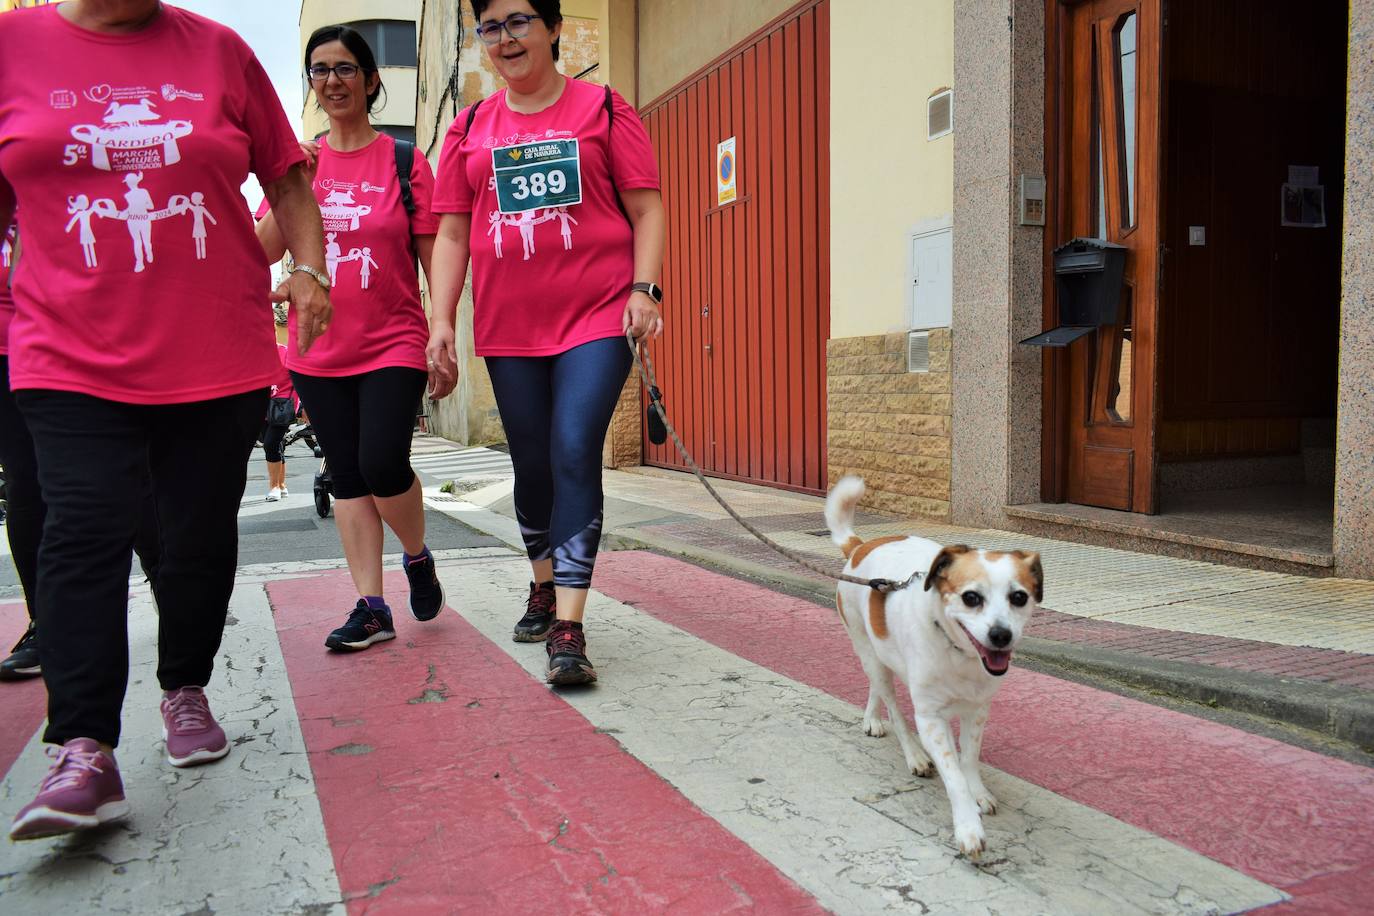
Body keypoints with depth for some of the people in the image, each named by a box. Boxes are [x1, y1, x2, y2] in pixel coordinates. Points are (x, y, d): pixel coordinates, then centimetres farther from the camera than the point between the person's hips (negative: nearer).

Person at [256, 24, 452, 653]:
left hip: (393, 345, -4)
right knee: (346, 475, 5)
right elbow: (266, 252, 4)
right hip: (319, 350, 4)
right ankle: (371, 607, 13)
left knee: (383, 463, -17)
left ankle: (417, 557, 13)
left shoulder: (404, 161, 0)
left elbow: (434, 260, -1)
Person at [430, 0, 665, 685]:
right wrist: (441, 320, 2)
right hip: (508, 326, 4)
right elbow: (452, 232, 11)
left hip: (597, 317, -3)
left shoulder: (604, 109, 5)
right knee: (532, 464, 11)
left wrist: (644, 288, -11)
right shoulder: (470, 128, 12)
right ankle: (544, 586, 34)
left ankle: (568, 631, -15)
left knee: (575, 451, -17)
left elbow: (646, 209, 2)